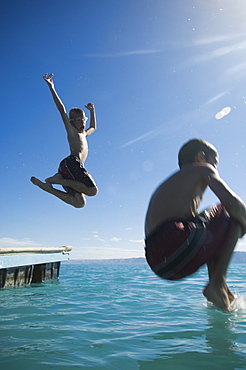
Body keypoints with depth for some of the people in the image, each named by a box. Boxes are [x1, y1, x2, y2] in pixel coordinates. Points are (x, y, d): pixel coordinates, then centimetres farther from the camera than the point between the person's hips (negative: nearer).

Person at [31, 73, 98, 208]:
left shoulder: (83, 134, 33)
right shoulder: (71, 131, 11)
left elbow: (93, 127, 53)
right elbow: (62, 109, 2)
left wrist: (92, 110, 50)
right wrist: (51, 88, -3)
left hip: (74, 168, 8)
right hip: (71, 163, -8)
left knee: (79, 203, -4)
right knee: (92, 190, -23)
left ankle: (47, 186, -3)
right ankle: (57, 180, -14)